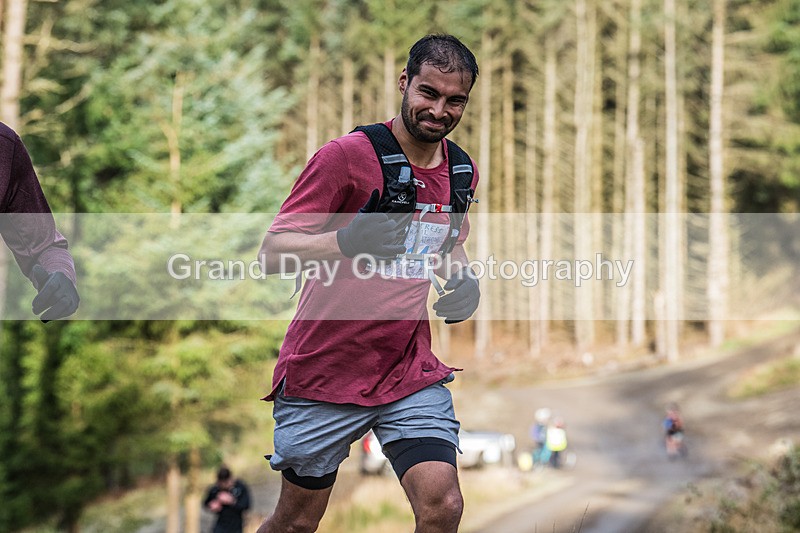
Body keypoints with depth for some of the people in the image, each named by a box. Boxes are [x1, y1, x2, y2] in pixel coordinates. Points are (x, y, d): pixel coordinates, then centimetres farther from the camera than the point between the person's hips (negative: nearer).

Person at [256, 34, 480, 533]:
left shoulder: (462, 171, 6)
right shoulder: (347, 155, -13)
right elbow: (272, 253, -15)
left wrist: (463, 283, 2)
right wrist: (346, 241, -34)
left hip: (412, 375, 4)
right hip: (322, 374, -4)